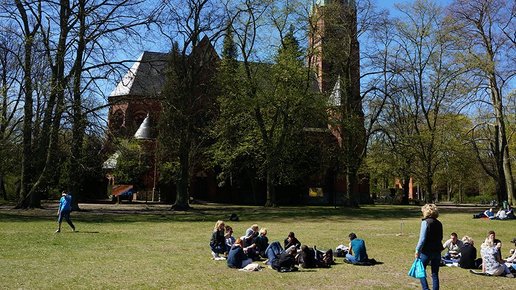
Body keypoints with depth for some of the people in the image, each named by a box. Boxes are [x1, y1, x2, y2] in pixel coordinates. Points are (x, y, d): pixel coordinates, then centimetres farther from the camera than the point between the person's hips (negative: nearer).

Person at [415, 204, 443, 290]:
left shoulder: (425, 222, -12)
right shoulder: (439, 223, 7)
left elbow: (422, 238, -15)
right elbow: (440, 238, 13)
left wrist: (417, 250, -11)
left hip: (426, 251, -6)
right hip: (437, 251, 6)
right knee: (435, 274, 11)